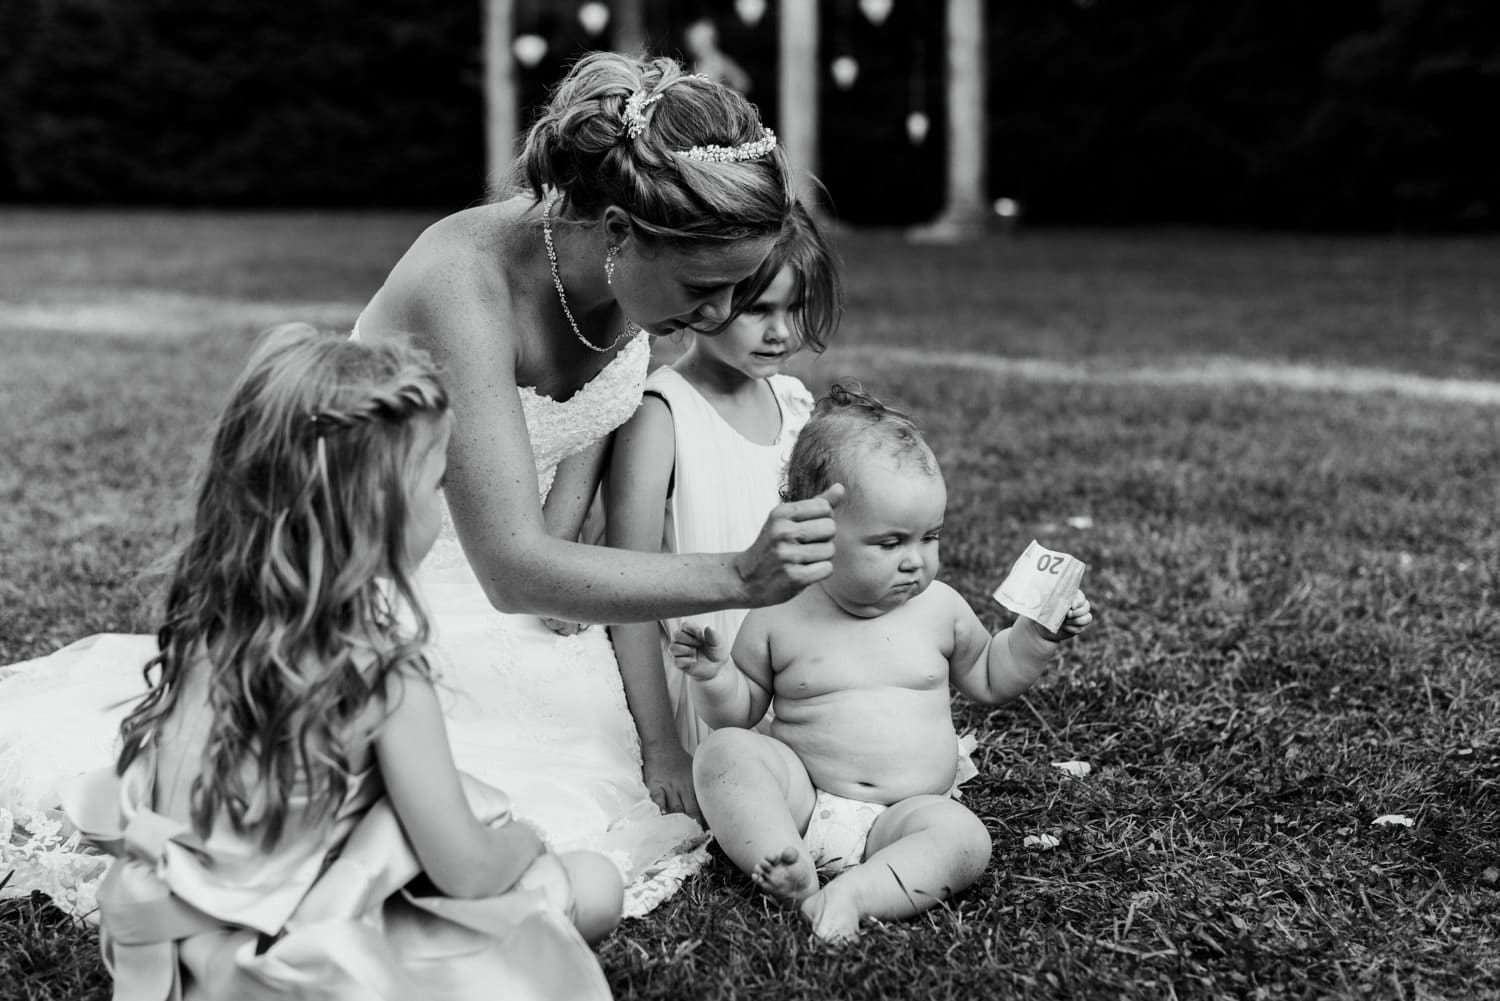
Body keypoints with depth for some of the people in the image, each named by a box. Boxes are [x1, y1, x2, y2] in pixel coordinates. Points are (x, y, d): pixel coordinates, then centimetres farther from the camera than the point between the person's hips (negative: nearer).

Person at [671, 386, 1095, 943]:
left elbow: (985, 678, 21)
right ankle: (794, 882, -36)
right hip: (801, 802, 0)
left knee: (964, 838, -28)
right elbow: (741, 709, 10)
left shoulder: (938, 608, 5)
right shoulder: (778, 617, -1)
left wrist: (1040, 635, 7)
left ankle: (854, 893, -38)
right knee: (723, 751, -25)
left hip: (904, 815, 1)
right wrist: (712, 675, -11)